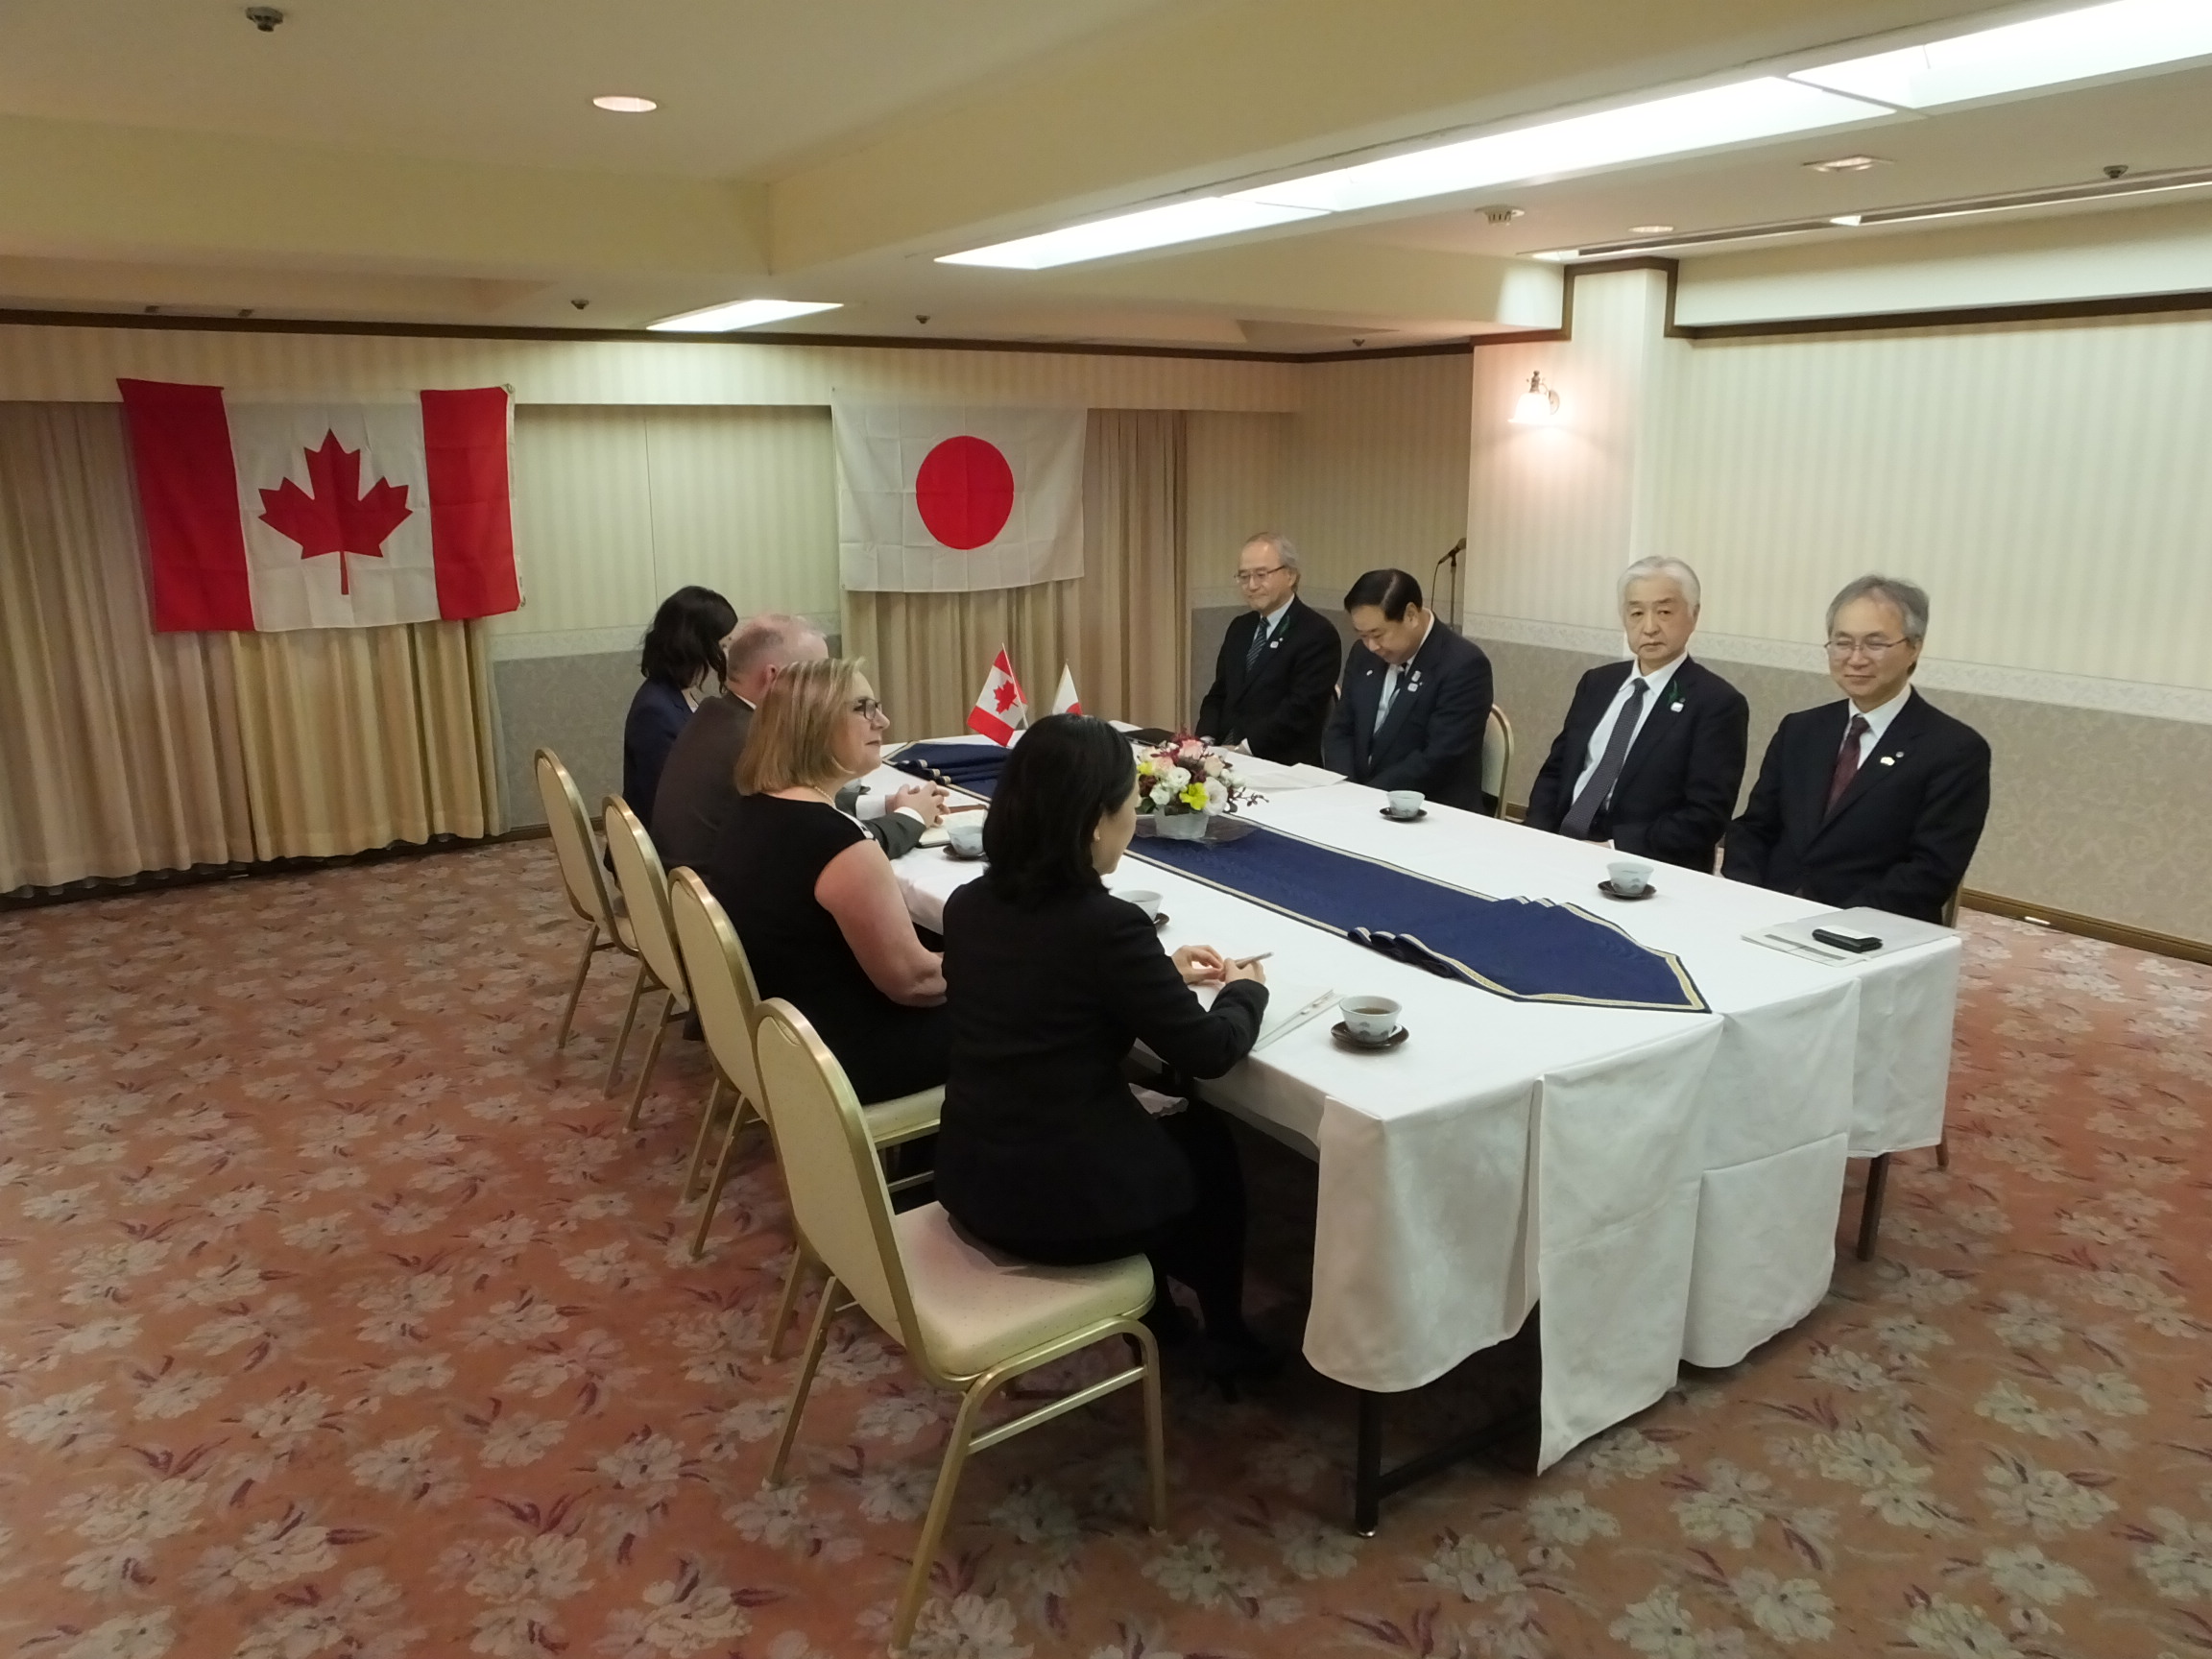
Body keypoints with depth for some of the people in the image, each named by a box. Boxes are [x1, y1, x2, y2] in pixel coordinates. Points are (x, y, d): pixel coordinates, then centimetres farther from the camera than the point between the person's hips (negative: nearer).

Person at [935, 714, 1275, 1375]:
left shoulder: (968, 905, -3)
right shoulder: (1107, 923, -24)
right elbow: (1207, 1052, -12)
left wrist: (1159, 973, 15)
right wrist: (1245, 991, 7)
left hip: (971, 1179, 6)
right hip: (1065, 1201, -6)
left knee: (1168, 1122, 29)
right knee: (1207, 1141, 24)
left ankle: (1152, 1303, 44)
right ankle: (1225, 1335, 43)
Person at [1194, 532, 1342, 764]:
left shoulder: (1318, 634, -7)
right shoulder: (1240, 628, 16)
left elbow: (1301, 709, -16)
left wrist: (1246, 748, -21)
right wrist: (1207, 740, -3)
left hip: (1283, 767, -6)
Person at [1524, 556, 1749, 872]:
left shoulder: (1718, 703, -4)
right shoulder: (1597, 683, 13)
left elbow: (1705, 818, -11)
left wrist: (1613, 850, -19)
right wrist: (1538, 834, -4)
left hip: (1646, 871, -4)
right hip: (1560, 848, 4)